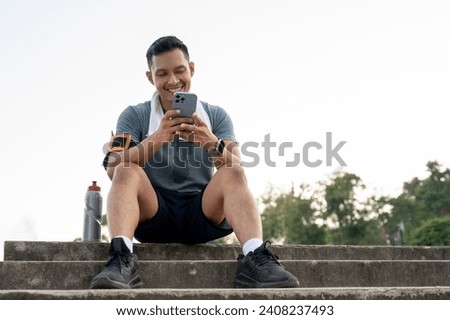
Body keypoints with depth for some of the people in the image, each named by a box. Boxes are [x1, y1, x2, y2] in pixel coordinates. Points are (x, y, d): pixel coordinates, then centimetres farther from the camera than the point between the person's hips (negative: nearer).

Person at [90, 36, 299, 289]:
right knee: (127, 172, -26)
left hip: (202, 214, 1)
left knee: (233, 174, -25)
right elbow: (113, 169, -9)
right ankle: (121, 260, -45)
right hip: (153, 214, 0)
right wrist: (157, 139, -25)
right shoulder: (134, 116, 7)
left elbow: (235, 168, -3)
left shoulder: (216, 116, 11)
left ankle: (255, 260, -43)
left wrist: (213, 145, -26)